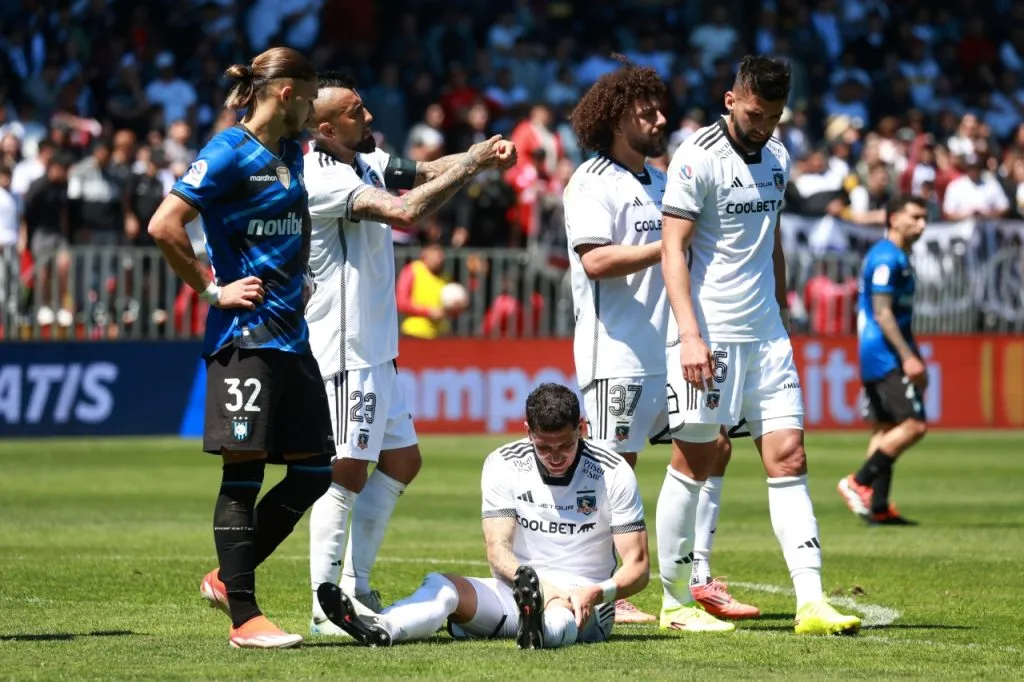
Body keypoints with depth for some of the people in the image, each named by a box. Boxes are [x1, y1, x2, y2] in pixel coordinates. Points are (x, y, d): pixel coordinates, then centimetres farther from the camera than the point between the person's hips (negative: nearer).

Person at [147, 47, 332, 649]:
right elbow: (164, 226, -18)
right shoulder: (230, 153, -10)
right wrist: (213, 290, -12)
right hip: (245, 336, -9)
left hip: (292, 331, 9)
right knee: (243, 474, -7)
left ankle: (228, 578, 19)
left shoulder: (291, 154, 16)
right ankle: (245, 618, -5)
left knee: (314, 470, 6)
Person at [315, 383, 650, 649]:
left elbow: (638, 566, -7)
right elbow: (498, 551, -10)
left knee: (562, 612, -40)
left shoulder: (613, 473, -6)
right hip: (517, 591, 3)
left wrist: (598, 593, -29)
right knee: (443, 585, -24)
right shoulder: (503, 465, -2)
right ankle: (378, 629, -55)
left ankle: (539, 628, -77)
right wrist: (542, 586, -30)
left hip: (582, 598, -3)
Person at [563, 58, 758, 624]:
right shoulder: (592, 183, -8)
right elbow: (596, 260, -20)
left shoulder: (659, 182, 18)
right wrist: (668, 246, -21)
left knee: (711, 448, 5)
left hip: (670, 351, 9)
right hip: (618, 356, -9)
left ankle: (698, 579, 10)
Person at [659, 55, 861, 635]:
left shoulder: (777, 158, 13)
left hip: (765, 336, 7)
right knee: (694, 462, -1)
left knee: (789, 458, -1)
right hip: (708, 334, -7)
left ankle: (812, 603, -6)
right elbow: (674, 250, -13)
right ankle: (675, 601, 8)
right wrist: (690, 335, -21)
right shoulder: (699, 158, -9)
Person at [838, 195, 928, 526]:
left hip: (877, 358, 11)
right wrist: (908, 357, -23)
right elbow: (882, 313, -19)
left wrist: (915, 360, 26)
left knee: (886, 429, 8)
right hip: (887, 357, -11)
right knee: (914, 425, -13)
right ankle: (858, 483, -10)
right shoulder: (886, 258, -13)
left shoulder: (898, 258, 20)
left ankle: (878, 507, 6)